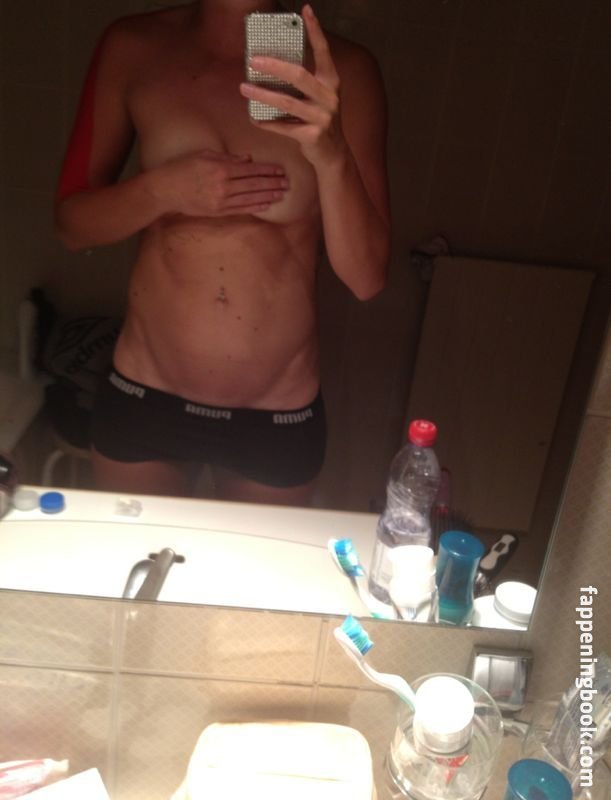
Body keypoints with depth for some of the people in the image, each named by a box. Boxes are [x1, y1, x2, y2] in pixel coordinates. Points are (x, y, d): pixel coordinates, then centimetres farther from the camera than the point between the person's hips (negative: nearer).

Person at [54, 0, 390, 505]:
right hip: (143, 398, 2)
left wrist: (330, 153, -33)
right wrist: (162, 190, -22)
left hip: (279, 417, -1)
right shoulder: (132, 48, -8)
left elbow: (366, 278, -15)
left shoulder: (341, 71, -12)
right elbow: (71, 222, -2)